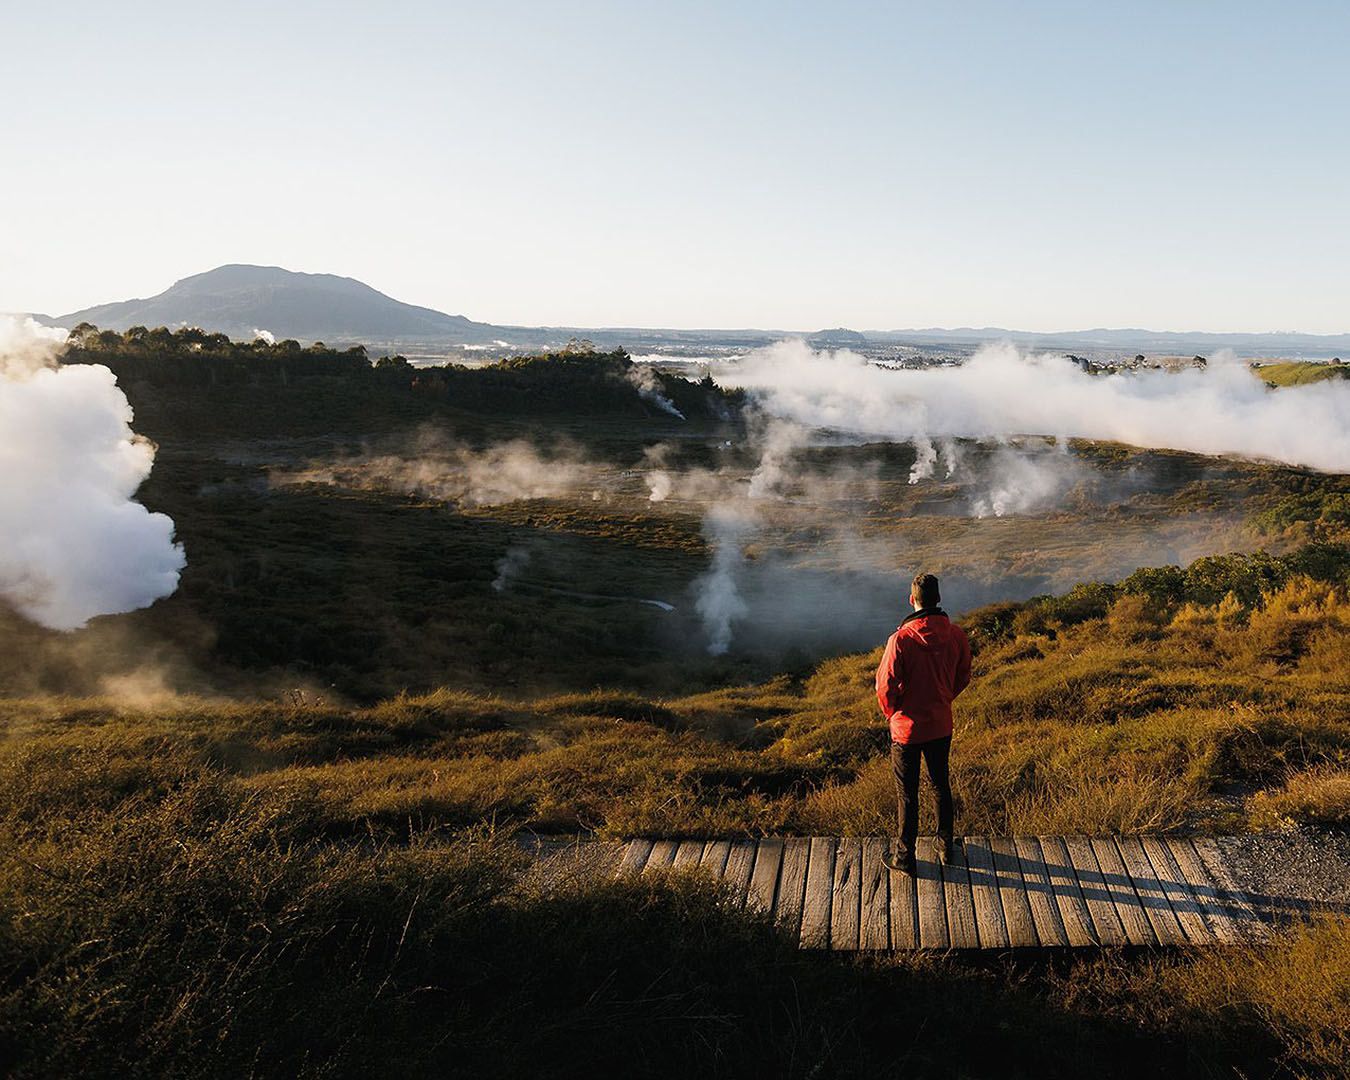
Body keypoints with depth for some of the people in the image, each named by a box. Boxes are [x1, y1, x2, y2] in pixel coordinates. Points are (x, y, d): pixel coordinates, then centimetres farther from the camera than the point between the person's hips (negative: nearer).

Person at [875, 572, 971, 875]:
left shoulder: (901, 638, -24)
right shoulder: (956, 635, -8)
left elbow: (885, 685, -19)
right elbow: (963, 678, 5)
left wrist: (890, 713, 1)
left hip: (906, 727, -4)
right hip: (941, 725, 4)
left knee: (907, 793, 9)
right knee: (941, 785, 22)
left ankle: (905, 857, 20)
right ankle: (947, 846, 35)